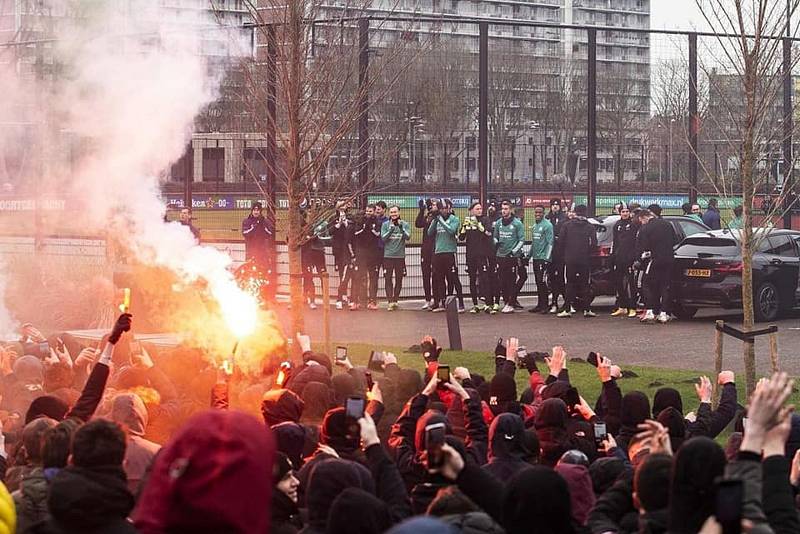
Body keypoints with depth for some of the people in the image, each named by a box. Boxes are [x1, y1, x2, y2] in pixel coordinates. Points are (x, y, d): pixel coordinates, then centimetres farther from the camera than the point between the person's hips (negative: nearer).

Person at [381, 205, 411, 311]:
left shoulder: (405, 224, 3)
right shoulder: (385, 224, 3)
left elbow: (408, 237, -10)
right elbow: (383, 238, -6)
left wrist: (401, 228, -24)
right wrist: (391, 229, -19)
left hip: (400, 255, 1)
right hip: (388, 255, 0)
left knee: (399, 279, 5)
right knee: (388, 279, -5)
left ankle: (395, 300, 16)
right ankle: (390, 301, -7)